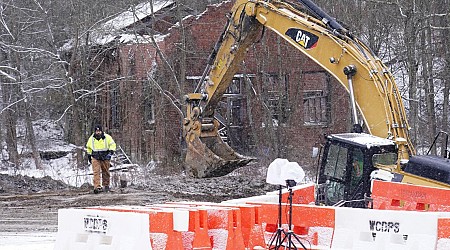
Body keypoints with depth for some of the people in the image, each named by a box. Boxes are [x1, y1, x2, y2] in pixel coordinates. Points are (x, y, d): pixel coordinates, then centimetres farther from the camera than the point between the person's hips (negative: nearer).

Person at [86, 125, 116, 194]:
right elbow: (88, 147, 20)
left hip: (105, 158, 0)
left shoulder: (107, 137, -4)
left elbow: (113, 145, 1)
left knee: (105, 172, 9)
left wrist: (110, 152, -13)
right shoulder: (91, 138, 4)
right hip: (95, 158, 0)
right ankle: (97, 187, -21)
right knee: (96, 172, -13)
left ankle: (106, 185, 27)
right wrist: (89, 156, 21)